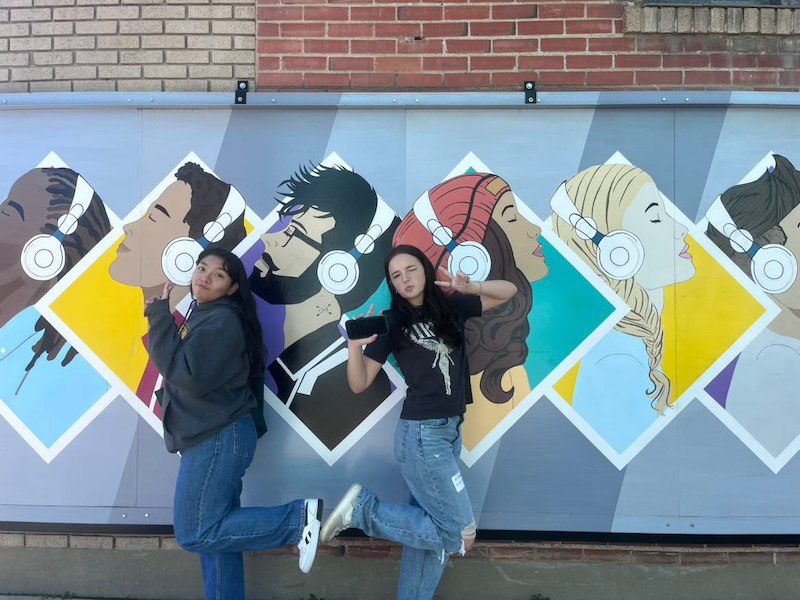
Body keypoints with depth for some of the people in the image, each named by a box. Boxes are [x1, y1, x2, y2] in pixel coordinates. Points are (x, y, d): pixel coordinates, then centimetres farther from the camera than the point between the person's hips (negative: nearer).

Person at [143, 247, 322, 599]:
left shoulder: (221, 321, -15)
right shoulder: (202, 315, 15)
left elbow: (189, 376, -22)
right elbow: (184, 367, 13)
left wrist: (160, 319, -18)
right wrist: (162, 319, 2)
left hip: (220, 439, -9)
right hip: (210, 439, 9)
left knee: (195, 534, -6)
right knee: (215, 532, 11)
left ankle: (298, 519, -5)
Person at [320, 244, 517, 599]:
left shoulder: (451, 307, 7)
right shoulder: (392, 323, -5)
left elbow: (509, 291, 9)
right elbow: (359, 385, -6)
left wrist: (469, 287, -9)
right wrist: (355, 346, -24)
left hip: (450, 431, 6)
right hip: (422, 435, -5)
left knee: (431, 529, 10)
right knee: (459, 535, -3)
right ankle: (362, 508, 2)